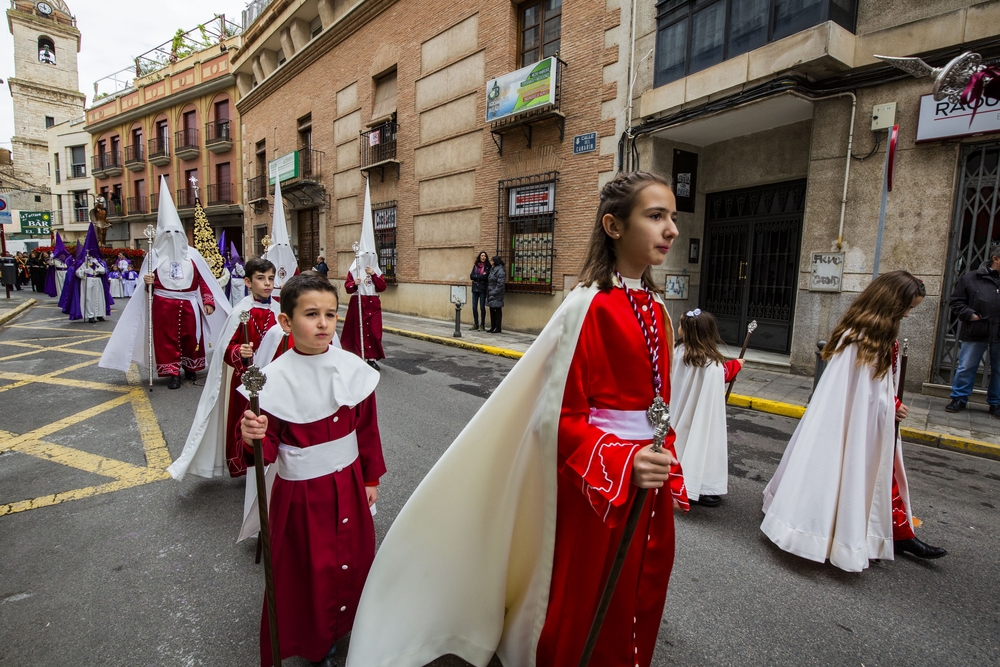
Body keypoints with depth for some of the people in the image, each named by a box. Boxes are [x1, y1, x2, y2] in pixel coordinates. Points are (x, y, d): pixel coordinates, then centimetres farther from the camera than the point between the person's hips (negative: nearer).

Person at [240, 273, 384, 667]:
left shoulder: (353, 369, -8)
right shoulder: (275, 378, -16)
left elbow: (367, 429, 1)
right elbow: (269, 448, -9)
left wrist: (370, 479, 8)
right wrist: (254, 437, -32)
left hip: (348, 486, 3)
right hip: (299, 493, -2)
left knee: (353, 561, 19)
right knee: (306, 572, 14)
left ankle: (344, 627, 48)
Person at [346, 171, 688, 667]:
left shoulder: (655, 310, 5)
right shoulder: (589, 307, -18)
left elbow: (658, 404, 11)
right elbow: (562, 417, -17)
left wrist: (668, 472, 13)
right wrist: (620, 463, -27)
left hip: (646, 477, 7)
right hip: (597, 480, -7)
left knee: (639, 602, 23)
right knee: (584, 609, 13)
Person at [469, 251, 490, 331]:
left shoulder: (487, 266, -1)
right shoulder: (475, 265, 11)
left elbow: (485, 277, -13)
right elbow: (471, 276, 3)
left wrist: (476, 277, -4)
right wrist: (480, 276, -8)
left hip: (482, 289, -4)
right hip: (475, 288, 4)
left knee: (482, 307, -2)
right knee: (474, 307, 4)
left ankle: (482, 325, 7)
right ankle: (476, 324, 14)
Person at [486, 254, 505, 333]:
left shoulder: (500, 271, -13)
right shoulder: (492, 270, 15)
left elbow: (500, 284, -18)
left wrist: (494, 293, -19)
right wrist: (488, 293, 13)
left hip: (496, 296, -9)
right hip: (491, 295, 9)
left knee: (497, 311, -2)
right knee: (492, 311, 12)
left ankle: (498, 328, 3)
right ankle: (493, 327, 20)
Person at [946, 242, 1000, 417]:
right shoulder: (971, 278, 0)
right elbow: (956, 301, 2)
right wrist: (970, 314, -11)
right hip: (975, 332, -2)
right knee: (966, 368, 4)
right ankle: (959, 399, 16)